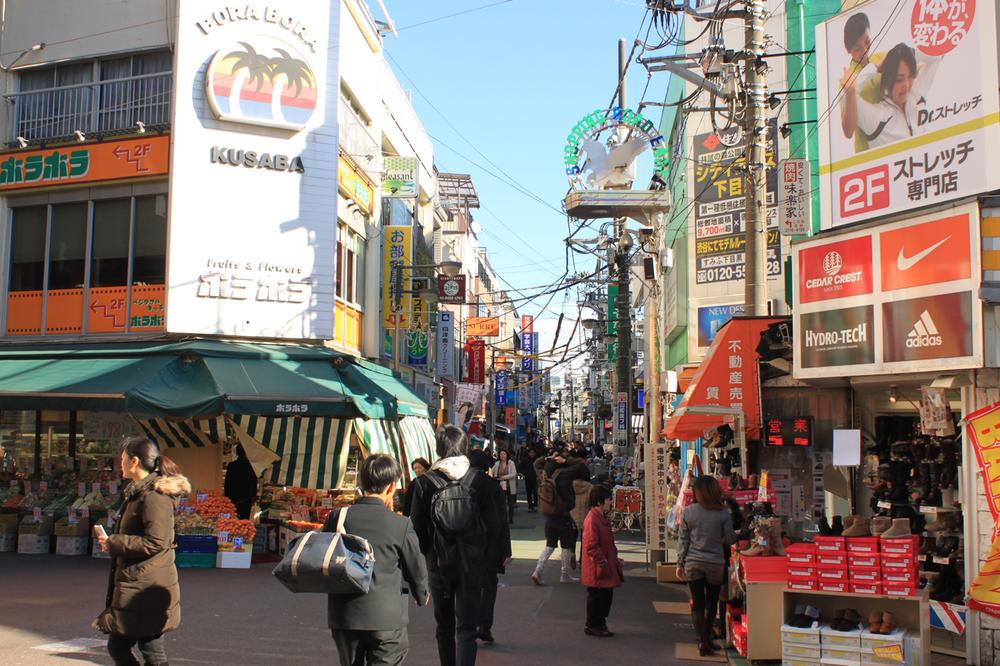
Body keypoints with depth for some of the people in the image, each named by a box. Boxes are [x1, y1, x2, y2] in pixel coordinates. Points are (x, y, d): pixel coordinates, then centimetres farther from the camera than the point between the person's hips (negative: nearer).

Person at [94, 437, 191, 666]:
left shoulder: (154, 495, -16)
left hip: (146, 590, -10)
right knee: (117, 646, 12)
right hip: (133, 587, 10)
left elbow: (155, 542, -23)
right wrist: (112, 541, 13)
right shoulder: (138, 492, 18)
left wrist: (113, 543, -15)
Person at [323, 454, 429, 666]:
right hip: (386, 617, -3)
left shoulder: (336, 517, -4)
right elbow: (416, 568, 2)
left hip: (343, 616, 3)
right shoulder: (400, 524, -10)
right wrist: (422, 596, 22)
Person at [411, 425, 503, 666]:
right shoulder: (479, 479, -7)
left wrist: (426, 552, 11)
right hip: (471, 563, -1)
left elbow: (417, 528, -6)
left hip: (438, 562, 1)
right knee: (467, 626, 1)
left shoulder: (425, 482, -8)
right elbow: (493, 526, -4)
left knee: (444, 626, 18)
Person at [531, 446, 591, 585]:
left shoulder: (543, 474, 0)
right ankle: (565, 575, 19)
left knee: (550, 545, 16)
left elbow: (537, 463, 21)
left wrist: (548, 458, 7)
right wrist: (565, 460, -11)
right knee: (567, 546, 9)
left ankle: (538, 571, 4)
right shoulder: (563, 475, -18)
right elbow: (581, 464, -17)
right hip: (564, 517, -6)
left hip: (549, 517, 6)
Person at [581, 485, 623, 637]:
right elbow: (591, 546, -23)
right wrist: (602, 561, -22)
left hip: (607, 567, 10)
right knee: (596, 597, 0)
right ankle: (592, 626, 13)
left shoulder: (603, 518, 12)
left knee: (607, 596, 15)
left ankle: (600, 623, 26)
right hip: (596, 569, -10)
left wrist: (615, 560, 19)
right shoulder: (592, 520, -20)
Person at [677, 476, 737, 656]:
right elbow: (730, 539, -4)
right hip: (715, 563, 0)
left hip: (693, 563, 1)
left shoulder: (688, 512, -4)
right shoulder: (723, 513, -7)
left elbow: (683, 540, -1)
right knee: (712, 602, 16)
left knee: (697, 603, 7)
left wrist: (680, 564, 6)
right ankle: (706, 638, 26)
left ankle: (703, 642, 4)